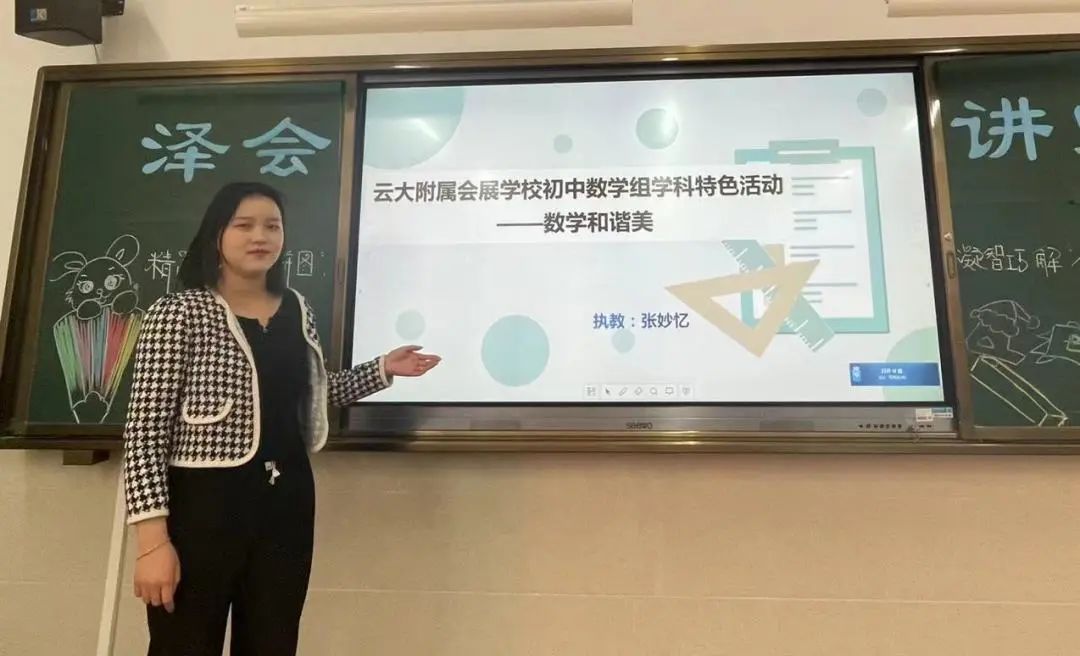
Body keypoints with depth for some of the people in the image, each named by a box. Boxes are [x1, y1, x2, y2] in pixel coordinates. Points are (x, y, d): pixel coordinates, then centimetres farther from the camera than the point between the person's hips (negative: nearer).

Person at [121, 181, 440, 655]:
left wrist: (382, 369, 13)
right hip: (203, 505, -5)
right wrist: (153, 537, -16)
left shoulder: (297, 310, 8)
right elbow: (145, 430, -11)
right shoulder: (177, 314, -8)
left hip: (286, 504, 5)